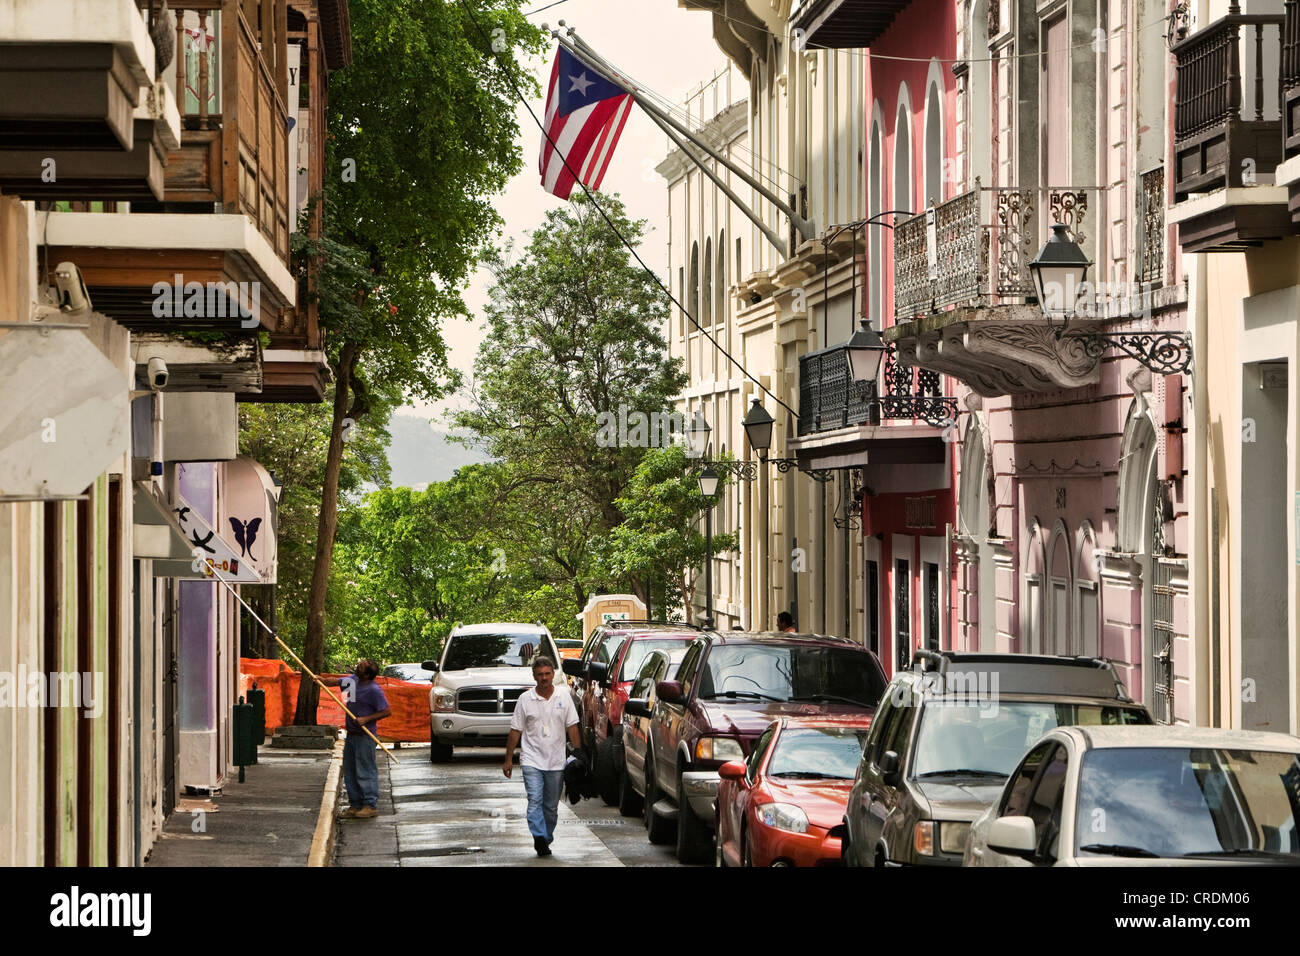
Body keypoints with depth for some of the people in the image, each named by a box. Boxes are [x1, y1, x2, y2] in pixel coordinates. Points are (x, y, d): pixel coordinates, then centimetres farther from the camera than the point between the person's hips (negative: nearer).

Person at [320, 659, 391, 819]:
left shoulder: (374, 690, -16)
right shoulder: (353, 680, 6)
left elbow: (386, 711, -15)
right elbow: (335, 682, 19)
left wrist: (366, 719, -20)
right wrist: (321, 680, 0)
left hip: (365, 736, -9)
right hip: (352, 734, 9)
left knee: (365, 771, -7)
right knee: (349, 772, 12)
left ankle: (371, 805, -3)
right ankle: (355, 805, 20)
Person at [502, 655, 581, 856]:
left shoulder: (564, 697, 5)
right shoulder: (525, 699, 2)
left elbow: (572, 727, 9)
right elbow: (515, 731, 5)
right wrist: (508, 760, 4)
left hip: (556, 762, 2)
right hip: (532, 760, -2)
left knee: (551, 806, 7)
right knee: (535, 800, -17)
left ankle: (546, 840, 18)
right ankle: (539, 838, -26)